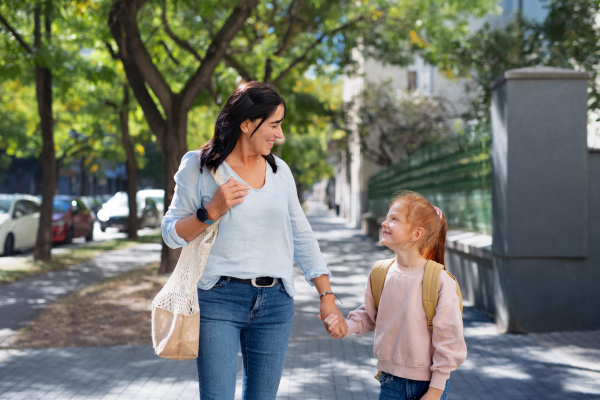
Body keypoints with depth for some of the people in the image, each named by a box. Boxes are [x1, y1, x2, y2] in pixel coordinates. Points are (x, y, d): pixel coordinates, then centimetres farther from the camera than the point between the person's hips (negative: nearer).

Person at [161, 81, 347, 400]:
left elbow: (302, 237, 14)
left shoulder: (279, 170, 11)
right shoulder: (199, 166, 0)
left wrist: (327, 295, 9)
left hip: (275, 302, 4)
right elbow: (171, 234, 2)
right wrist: (211, 211, -15)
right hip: (219, 299, -4)